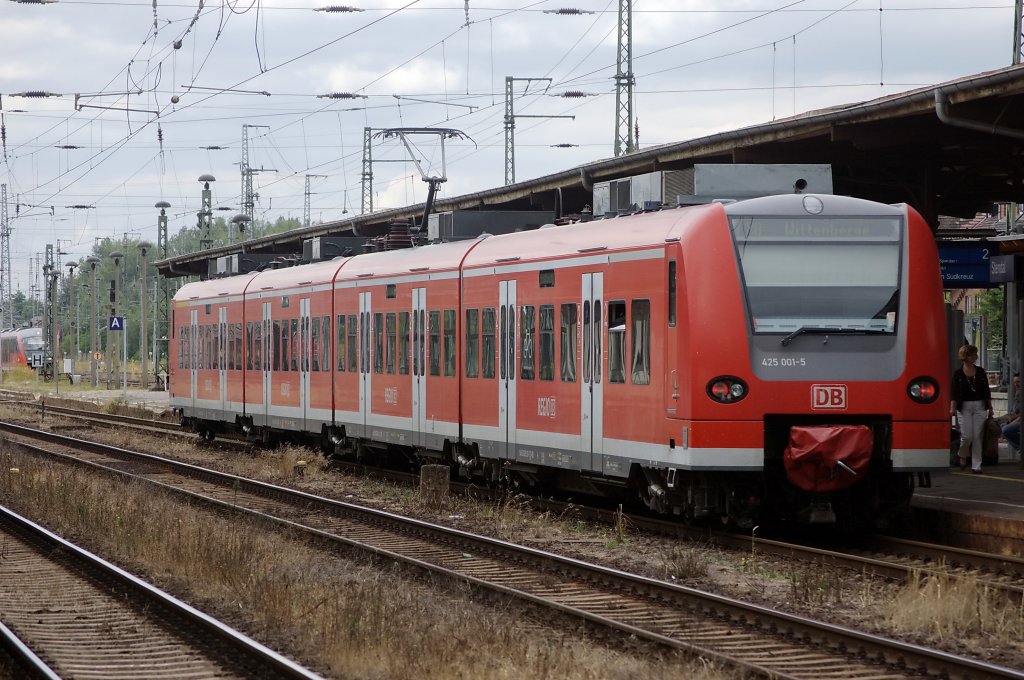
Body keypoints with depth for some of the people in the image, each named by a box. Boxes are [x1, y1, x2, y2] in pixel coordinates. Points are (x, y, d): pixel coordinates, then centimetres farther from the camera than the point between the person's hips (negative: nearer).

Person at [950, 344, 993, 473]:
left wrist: (990, 408, 9)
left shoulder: (980, 372, 6)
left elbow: (986, 391, 10)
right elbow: (954, 392, -6)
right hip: (964, 407, -3)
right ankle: (962, 456, 22)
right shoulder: (958, 373, -2)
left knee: (978, 437, 0)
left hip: (979, 406, 3)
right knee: (967, 436, -7)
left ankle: (976, 466, 4)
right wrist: (952, 408, -17)